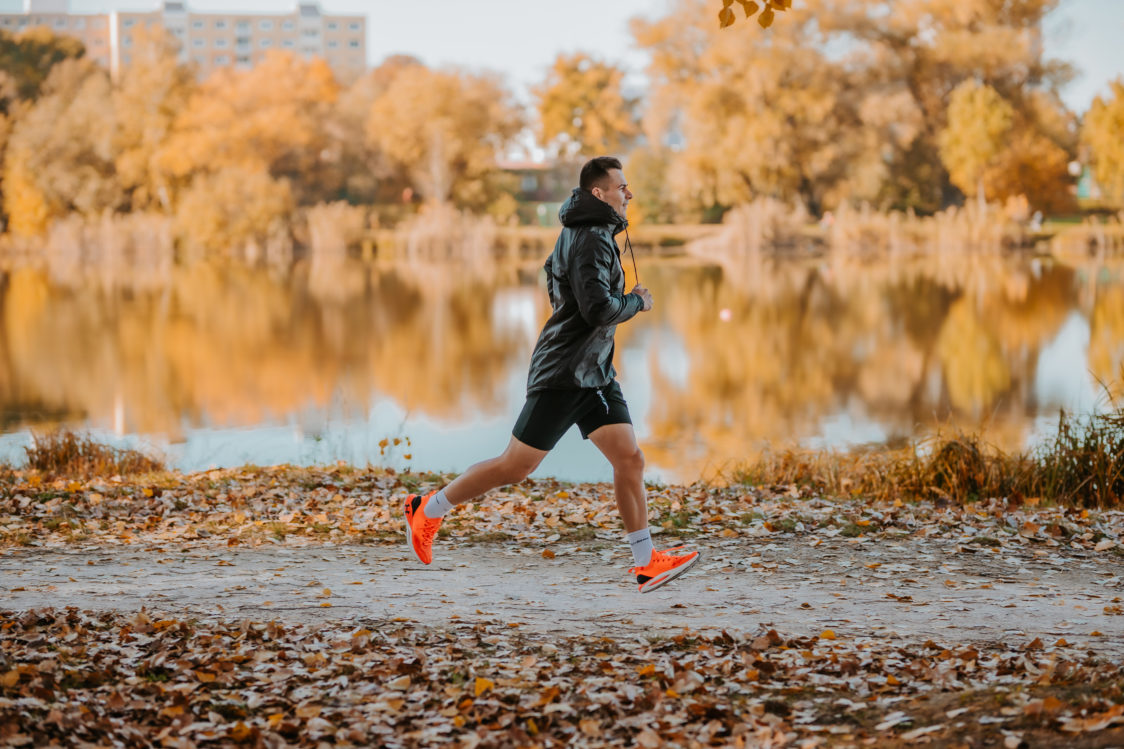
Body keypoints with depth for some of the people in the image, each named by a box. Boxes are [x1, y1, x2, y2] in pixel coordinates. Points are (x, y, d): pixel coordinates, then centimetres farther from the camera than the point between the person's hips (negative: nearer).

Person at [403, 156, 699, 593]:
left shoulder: (584, 233, 14)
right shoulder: (590, 241, -18)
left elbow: (552, 272, 32)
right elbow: (600, 310, -27)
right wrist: (637, 302, -10)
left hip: (595, 374, 10)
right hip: (563, 375, -10)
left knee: (630, 459, 0)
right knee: (515, 467, -2)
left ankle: (647, 564, 1)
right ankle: (427, 511, 14)